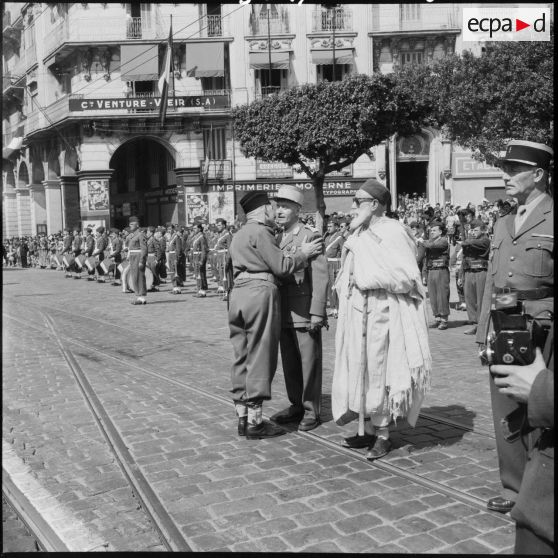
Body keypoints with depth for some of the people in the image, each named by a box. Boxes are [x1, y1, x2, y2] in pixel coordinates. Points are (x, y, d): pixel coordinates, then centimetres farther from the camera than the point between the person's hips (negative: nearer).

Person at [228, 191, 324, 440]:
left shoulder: (238, 235, 22)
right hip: (260, 292, -9)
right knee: (260, 358, -4)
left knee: (241, 357, 10)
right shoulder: (260, 232, -7)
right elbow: (281, 266, -11)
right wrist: (303, 253, 3)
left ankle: (243, 416, 16)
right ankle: (254, 421, -1)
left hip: (238, 293, 9)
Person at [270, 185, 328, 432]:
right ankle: (296, 405, 25)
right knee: (289, 362, 12)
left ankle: (311, 410, 11)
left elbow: (320, 277, -11)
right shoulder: (277, 239, 14)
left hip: (305, 312, -6)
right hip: (284, 313, 6)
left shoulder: (311, 236, -7)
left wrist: (317, 313, -16)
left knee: (309, 361, 0)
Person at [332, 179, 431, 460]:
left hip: (383, 312, -7)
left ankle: (382, 434, 11)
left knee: (379, 370, -1)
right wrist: (347, 283, 4)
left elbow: (407, 277, -15)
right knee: (361, 368, 9)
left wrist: (369, 278, -14)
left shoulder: (392, 232, -10)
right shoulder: (359, 235, 12)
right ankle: (368, 429, 20)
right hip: (358, 311, 7)